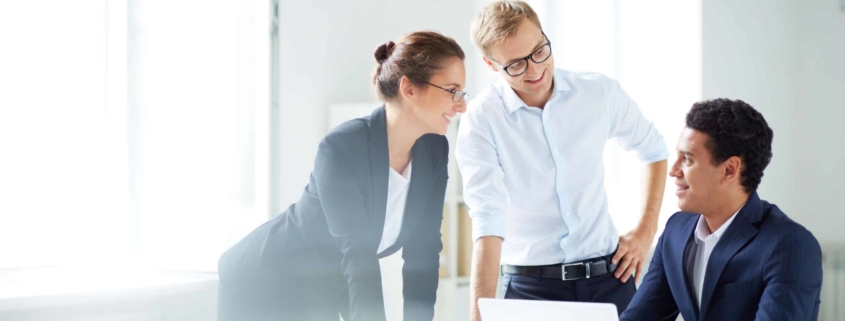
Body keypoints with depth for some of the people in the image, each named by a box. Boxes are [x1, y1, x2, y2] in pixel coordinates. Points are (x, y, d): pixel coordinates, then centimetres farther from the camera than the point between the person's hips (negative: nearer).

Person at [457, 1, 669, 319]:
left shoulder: (600, 92, -1)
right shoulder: (481, 120, -11)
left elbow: (653, 150, 17)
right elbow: (488, 221, -20)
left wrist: (646, 230, 8)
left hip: (610, 277, 3)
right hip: (531, 287, -3)